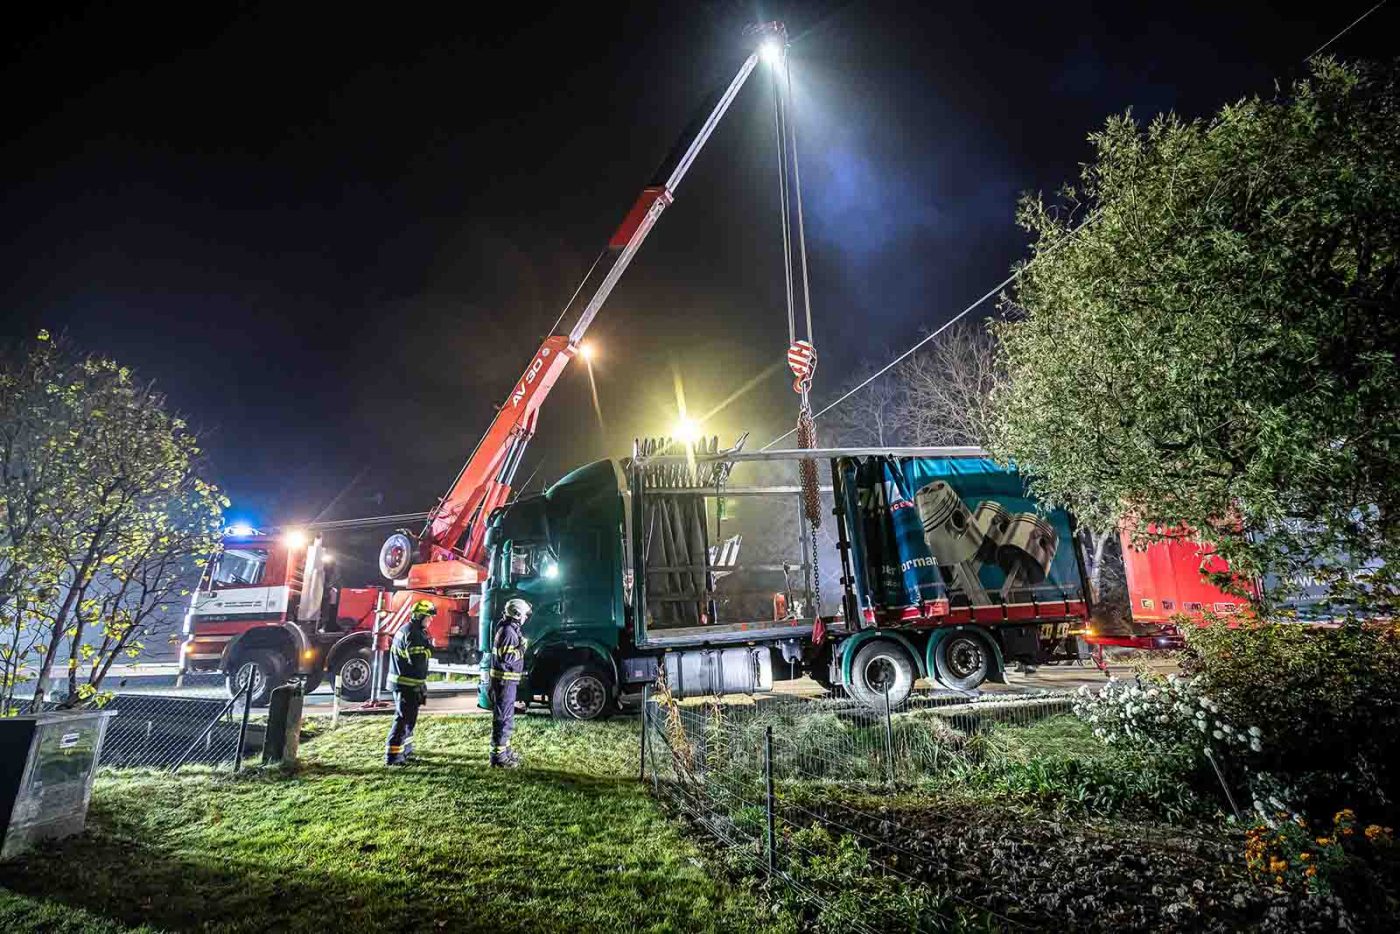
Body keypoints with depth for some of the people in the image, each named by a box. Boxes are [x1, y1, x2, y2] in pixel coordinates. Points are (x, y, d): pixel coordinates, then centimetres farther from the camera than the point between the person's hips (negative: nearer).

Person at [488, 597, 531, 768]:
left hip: (506, 679, 11)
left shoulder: (510, 629, 13)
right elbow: (506, 656, -25)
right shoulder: (508, 631, -19)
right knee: (503, 718, -6)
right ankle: (498, 756, -1)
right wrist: (522, 647, -15)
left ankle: (504, 749, 30)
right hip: (505, 679, -10)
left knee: (506, 717, 19)